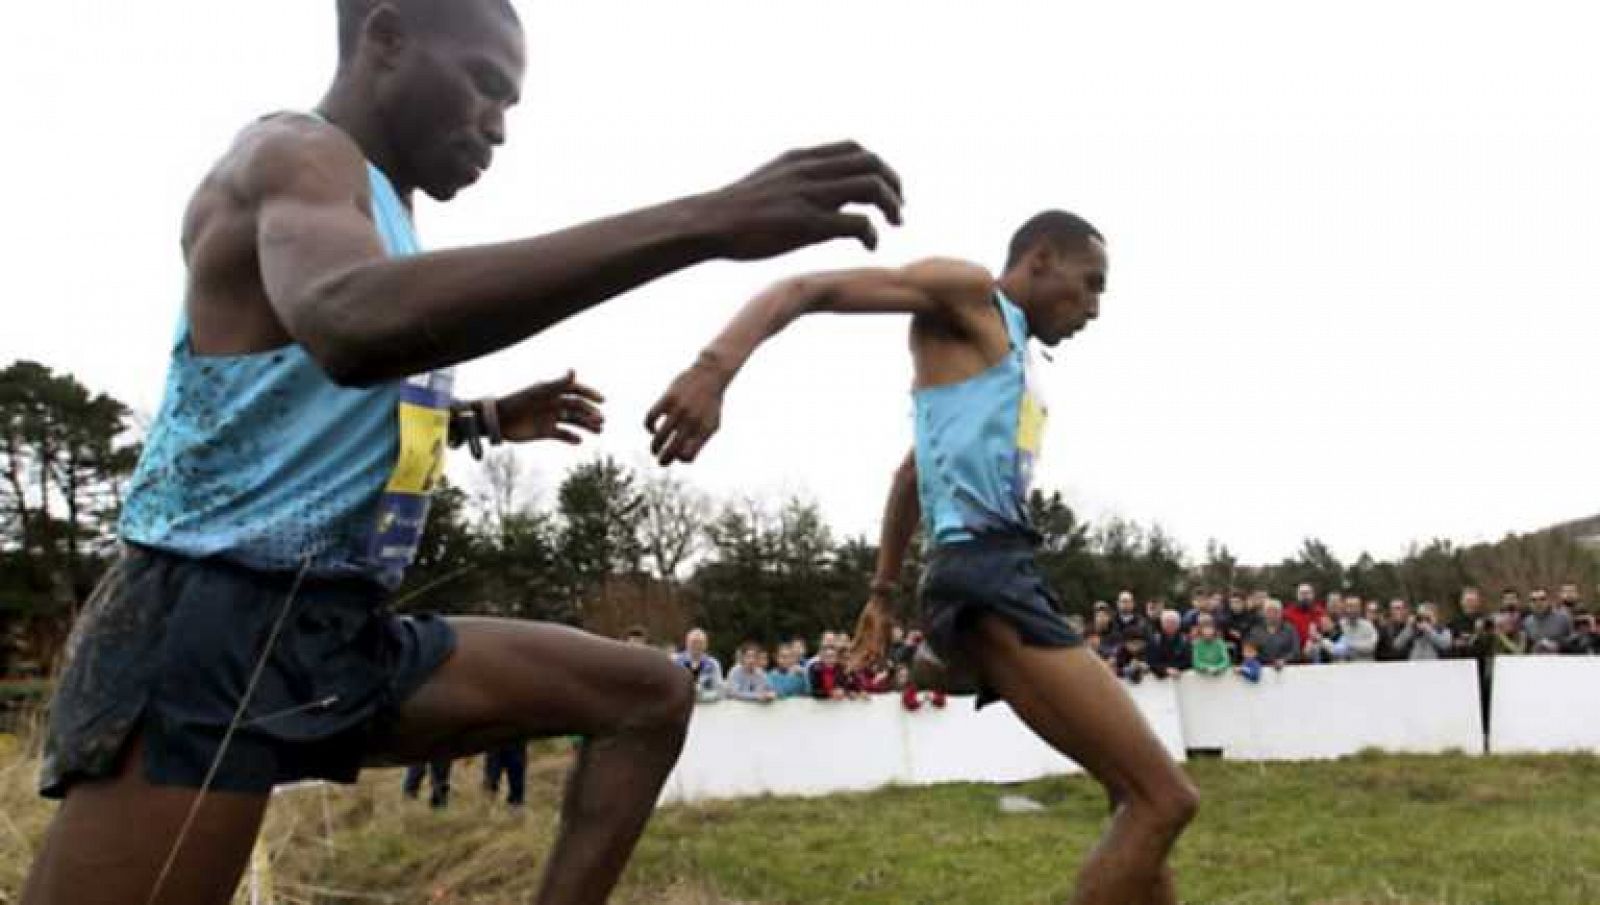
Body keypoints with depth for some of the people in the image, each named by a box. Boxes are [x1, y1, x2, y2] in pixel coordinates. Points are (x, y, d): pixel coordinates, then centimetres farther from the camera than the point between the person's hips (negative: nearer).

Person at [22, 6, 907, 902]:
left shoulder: (370, 208, 20)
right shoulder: (297, 153, -10)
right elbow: (352, 324, -38)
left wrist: (482, 419, 25)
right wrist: (703, 223, -41)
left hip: (351, 636, 9)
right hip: (212, 630, -9)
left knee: (652, 697, 7)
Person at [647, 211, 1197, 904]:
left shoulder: (1011, 359, 29)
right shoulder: (968, 294, 2)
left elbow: (910, 476, 38)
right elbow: (805, 289, -10)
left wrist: (883, 591, 38)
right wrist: (716, 367, -28)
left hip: (1006, 579, 10)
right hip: (986, 577, -10)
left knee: (1151, 800, 12)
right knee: (1163, 799, -13)